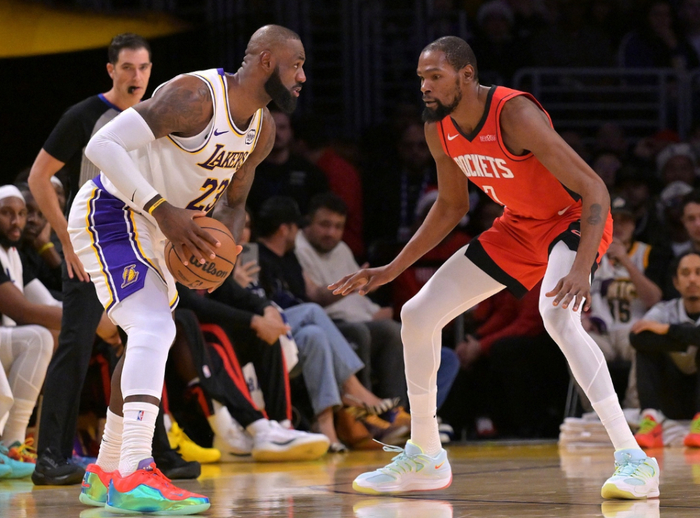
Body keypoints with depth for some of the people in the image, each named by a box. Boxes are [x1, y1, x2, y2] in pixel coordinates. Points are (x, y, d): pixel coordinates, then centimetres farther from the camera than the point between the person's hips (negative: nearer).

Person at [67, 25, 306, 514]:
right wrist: (162, 209, -35)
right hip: (109, 216, -10)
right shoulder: (194, 95, -25)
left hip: (150, 233, 10)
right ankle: (136, 475, -38)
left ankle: (105, 475, 34)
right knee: (154, 328, -26)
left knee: (149, 341, 21)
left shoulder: (262, 130, 3)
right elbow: (103, 145, -30)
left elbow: (234, 200, 17)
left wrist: (227, 249, -6)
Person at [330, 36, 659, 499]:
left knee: (557, 314, -37)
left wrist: (580, 270, -44)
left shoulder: (515, 115, -31)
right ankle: (424, 458, 19)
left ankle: (633, 458, -35)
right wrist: (393, 270, 9)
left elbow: (595, 190, -32)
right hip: (519, 227, 8)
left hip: (575, 219, -8)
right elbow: (452, 205, 11)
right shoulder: (440, 130, -8)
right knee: (418, 315, 4)